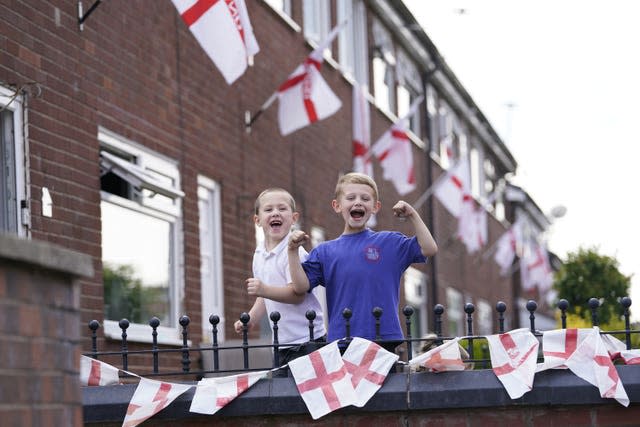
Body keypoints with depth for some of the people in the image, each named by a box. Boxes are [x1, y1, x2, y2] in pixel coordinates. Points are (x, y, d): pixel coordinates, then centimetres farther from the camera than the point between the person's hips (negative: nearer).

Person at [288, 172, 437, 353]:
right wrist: (293, 251, -6)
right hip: (341, 342, 1)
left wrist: (412, 216, -3)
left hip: (384, 338, -1)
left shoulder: (390, 242, 8)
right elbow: (301, 286, 3)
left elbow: (429, 249, 2)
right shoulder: (324, 251, 10)